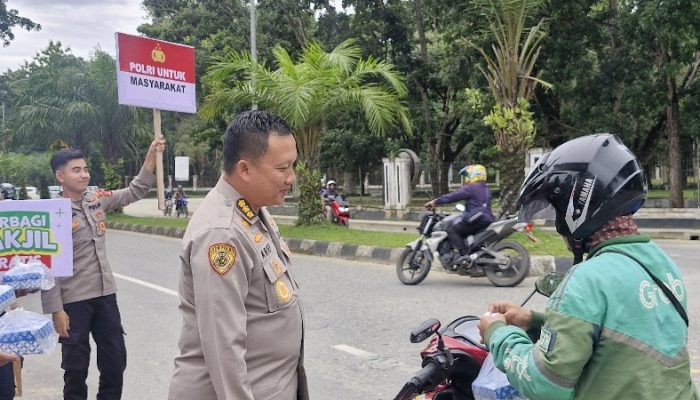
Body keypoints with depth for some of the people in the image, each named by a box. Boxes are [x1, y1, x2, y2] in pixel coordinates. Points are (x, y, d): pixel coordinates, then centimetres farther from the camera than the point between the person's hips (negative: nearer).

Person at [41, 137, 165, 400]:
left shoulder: (97, 200, 3)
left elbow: (134, 193, 10)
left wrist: (151, 156, -3)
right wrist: (56, 310, -16)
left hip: (105, 295, 6)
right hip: (74, 301, -5)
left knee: (115, 360, 13)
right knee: (76, 366, 8)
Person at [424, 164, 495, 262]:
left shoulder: (471, 188, -7)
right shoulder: (486, 190, 21)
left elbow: (453, 196, -13)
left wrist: (435, 202, -12)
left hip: (476, 219, -10)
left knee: (452, 230, -11)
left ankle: (464, 255, -21)